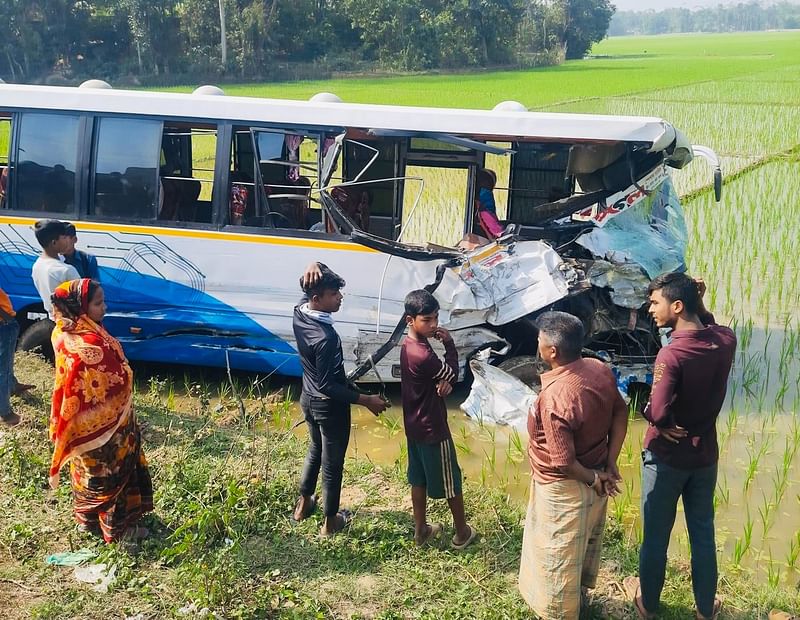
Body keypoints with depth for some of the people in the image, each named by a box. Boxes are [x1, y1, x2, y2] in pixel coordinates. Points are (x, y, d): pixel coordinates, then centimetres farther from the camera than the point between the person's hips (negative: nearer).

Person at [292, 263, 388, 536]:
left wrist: (313, 266, -21)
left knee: (315, 449, 30)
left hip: (308, 400, 8)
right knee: (332, 463, 12)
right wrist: (366, 400, -22)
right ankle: (330, 521, 31)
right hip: (330, 407, -8)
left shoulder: (299, 312, -12)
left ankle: (303, 504, 47)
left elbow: (309, 291, 4)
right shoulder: (327, 338, -34)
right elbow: (328, 386, -29)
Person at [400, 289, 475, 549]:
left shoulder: (410, 345, -1)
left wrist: (444, 381, -16)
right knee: (451, 481, 11)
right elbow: (453, 373, -15)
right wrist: (449, 342, -9)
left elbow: (436, 374, 5)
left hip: (414, 426, 9)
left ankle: (421, 530, 35)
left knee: (419, 479, 20)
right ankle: (462, 533, 28)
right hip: (432, 429, -9)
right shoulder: (422, 355, -31)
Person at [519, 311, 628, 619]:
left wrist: (592, 478, -12)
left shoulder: (554, 398, -34)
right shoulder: (601, 370, -11)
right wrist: (610, 464, 2)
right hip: (595, 480, 8)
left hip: (565, 489, -8)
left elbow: (564, 462, -30)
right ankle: (581, 590, 54)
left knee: (558, 558, 14)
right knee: (586, 540, 31)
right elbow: (620, 413, 1)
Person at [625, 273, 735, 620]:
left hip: (666, 458, -5)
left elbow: (658, 413, -33)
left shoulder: (672, 355, -28)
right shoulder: (726, 341, -10)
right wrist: (699, 301, -2)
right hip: (705, 456, 5)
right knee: (703, 534, 20)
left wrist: (663, 422, -10)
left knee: (656, 535, 14)